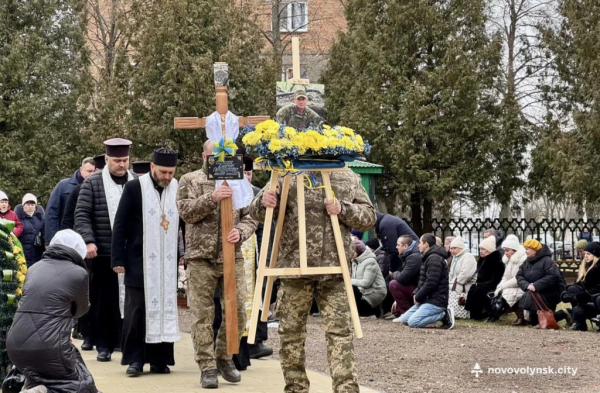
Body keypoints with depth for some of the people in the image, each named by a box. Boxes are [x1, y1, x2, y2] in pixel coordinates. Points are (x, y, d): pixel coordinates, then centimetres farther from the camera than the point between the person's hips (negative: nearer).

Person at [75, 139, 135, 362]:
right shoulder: (92, 184, 4)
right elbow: (82, 215, -1)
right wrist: (88, 241, -13)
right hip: (104, 254, -1)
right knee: (103, 300, 4)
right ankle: (103, 345, 11)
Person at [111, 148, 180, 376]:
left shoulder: (177, 189, 2)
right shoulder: (134, 188, -3)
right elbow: (120, 226, -1)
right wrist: (118, 259, -5)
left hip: (168, 263, 2)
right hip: (139, 262, -2)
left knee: (165, 309, 4)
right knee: (137, 311, 0)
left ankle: (159, 359, 11)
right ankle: (134, 359, 7)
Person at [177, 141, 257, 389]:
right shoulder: (189, 181, 4)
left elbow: (250, 217, 8)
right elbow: (186, 212, -9)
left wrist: (240, 232, -13)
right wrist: (211, 198, -21)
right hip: (200, 258, -3)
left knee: (237, 311, 2)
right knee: (203, 315, -1)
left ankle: (223, 356, 22)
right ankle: (207, 367, 7)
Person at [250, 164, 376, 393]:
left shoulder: (349, 179, 9)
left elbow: (369, 217, 8)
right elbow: (258, 213, 6)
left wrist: (343, 210, -11)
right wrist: (263, 202, -18)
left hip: (334, 270, 0)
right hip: (294, 267, 0)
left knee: (339, 331, -4)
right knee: (291, 331, 8)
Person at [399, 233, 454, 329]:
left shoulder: (434, 258, -15)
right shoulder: (428, 258, 21)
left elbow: (431, 283, -22)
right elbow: (422, 281, 24)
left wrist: (418, 297, -12)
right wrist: (416, 293, 6)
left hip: (435, 301, -11)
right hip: (426, 299, 11)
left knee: (413, 322, -25)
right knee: (404, 319, 5)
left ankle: (444, 315, -10)